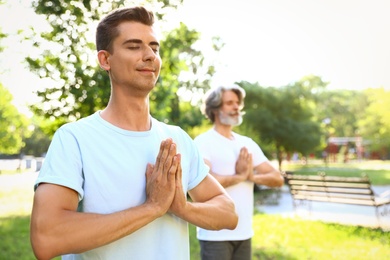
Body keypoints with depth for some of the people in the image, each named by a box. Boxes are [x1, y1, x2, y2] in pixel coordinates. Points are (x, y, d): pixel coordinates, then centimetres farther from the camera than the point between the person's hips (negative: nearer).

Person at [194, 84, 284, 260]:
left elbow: (277, 178, 8)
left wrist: (252, 176, -11)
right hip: (215, 235, -6)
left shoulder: (247, 143, 11)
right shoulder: (204, 141, -8)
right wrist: (240, 177, -14)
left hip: (244, 233, 6)